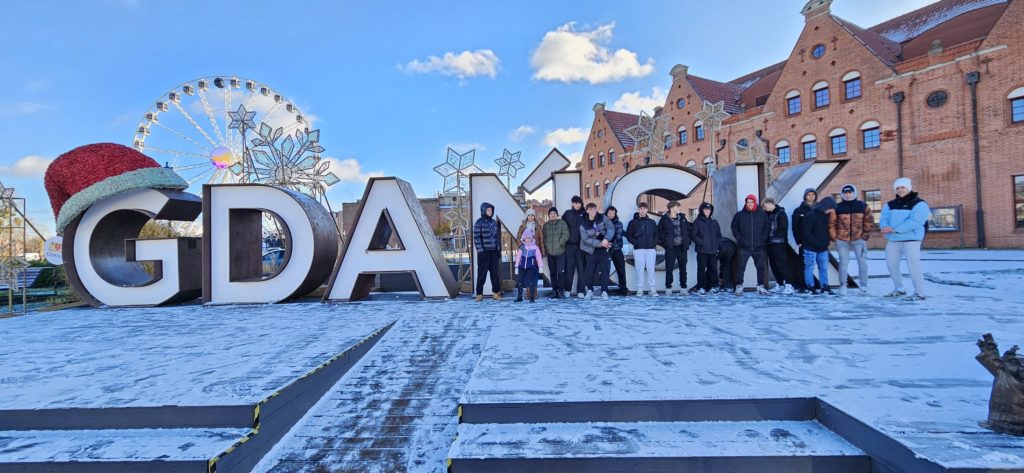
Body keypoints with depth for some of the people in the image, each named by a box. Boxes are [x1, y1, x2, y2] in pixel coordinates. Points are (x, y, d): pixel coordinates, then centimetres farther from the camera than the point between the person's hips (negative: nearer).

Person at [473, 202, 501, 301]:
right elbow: (476, 238, -8)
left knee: (495, 272, 6)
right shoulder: (479, 222, -5)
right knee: (482, 273, 0)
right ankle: (479, 294, 7)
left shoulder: (494, 222, 12)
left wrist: (499, 249, 12)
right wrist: (480, 250, -14)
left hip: (494, 251, 5)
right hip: (484, 252, -5)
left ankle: (496, 292, 14)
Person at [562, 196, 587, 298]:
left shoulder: (584, 214, 6)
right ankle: (567, 289, 11)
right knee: (569, 267, 2)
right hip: (570, 245, 0)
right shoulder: (567, 213, 7)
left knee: (581, 268, 0)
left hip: (581, 245, 0)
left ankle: (580, 290, 5)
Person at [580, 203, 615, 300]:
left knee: (604, 270, -1)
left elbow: (611, 228, -9)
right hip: (591, 250, -1)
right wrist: (600, 244, -19)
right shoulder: (583, 224, -6)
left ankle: (604, 292, 7)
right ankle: (590, 291, 15)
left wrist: (606, 239, -26)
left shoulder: (602, 218, -1)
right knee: (590, 271, 0)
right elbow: (586, 239, -12)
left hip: (604, 249, 1)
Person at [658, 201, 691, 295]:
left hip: (682, 247, 4)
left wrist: (687, 242, 7)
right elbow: (659, 232, 0)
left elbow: (688, 230, 16)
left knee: (683, 268, 8)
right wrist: (665, 241, -5)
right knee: (669, 269, -2)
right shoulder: (665, 220, -3)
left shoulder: (682, 218, 9)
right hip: (671, 248, -4)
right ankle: (668, 288, 5)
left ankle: (683, 288, 15)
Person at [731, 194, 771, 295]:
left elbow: (767, 228, 8)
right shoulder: (739, 215, 1)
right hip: (743, 247, -2)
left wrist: (763, 239, -3)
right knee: (740, 267, -2)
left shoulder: (762, 214, 5)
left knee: (761, 267, 7)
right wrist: (739, 238, -3)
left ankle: (761, 286, 18)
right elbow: (734, 227, 7)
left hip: (759, 247, 2)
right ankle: (739, 286, 5)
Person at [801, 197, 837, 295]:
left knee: (824, 268, 9)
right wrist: (816, 242, -19)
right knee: (810, 267, 0)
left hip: (823, 248, 7)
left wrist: (827, 240, 2)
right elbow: (805, 232, -17)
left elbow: (829, 229, 18)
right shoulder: (811, 216, -13)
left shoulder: (827, 216, 10)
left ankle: (824, 287, 17)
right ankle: (810, 287, 7)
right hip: (811, 248, -7)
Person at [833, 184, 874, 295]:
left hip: (859, 239, 1)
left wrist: (865, 236, -3)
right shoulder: (838, 207, 0)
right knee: (843, 263, 4)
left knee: (862, 262, 1)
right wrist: (834, 238, -3)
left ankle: (863, 284, 15)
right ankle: (843, 286, 11)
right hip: (842, 240, -1)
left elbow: (869, 222, 4)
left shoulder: (863, 206, 3)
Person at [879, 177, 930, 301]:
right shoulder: (890, 204, 13)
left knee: (913, 266, -9)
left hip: (911, 240, -6)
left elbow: (914, 222, -19)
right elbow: (884, 219, 2)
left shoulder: (919, 204, -6)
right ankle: (899, 289, 27)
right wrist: (886, 228, -21)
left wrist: (894, 229, -26)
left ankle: (919, 293, -1)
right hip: (893, 240, 6)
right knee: (891, 264, 11)